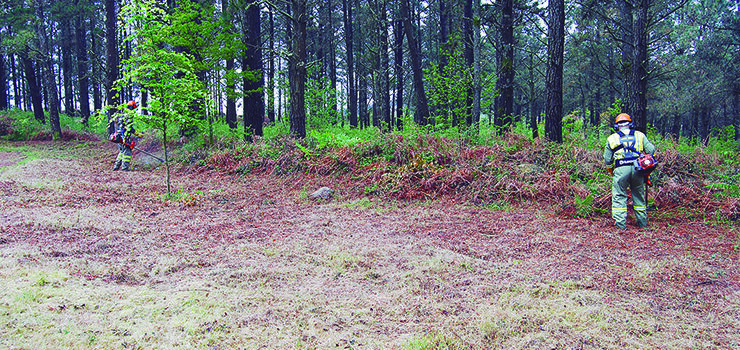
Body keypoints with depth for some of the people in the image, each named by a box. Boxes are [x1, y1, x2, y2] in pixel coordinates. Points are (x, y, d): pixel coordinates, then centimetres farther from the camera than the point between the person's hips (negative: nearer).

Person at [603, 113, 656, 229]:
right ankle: (642, 222, 21)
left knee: (619, 196, 3)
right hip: (637, 168, 2)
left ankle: (620, 223, -2)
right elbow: (651, 150, 9)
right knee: (639, 195, 14)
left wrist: (612, 172, 22)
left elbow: (607, 159, 9)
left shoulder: (611, 139, 12)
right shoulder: (640, 135, 16)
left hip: (621, 169, -2)